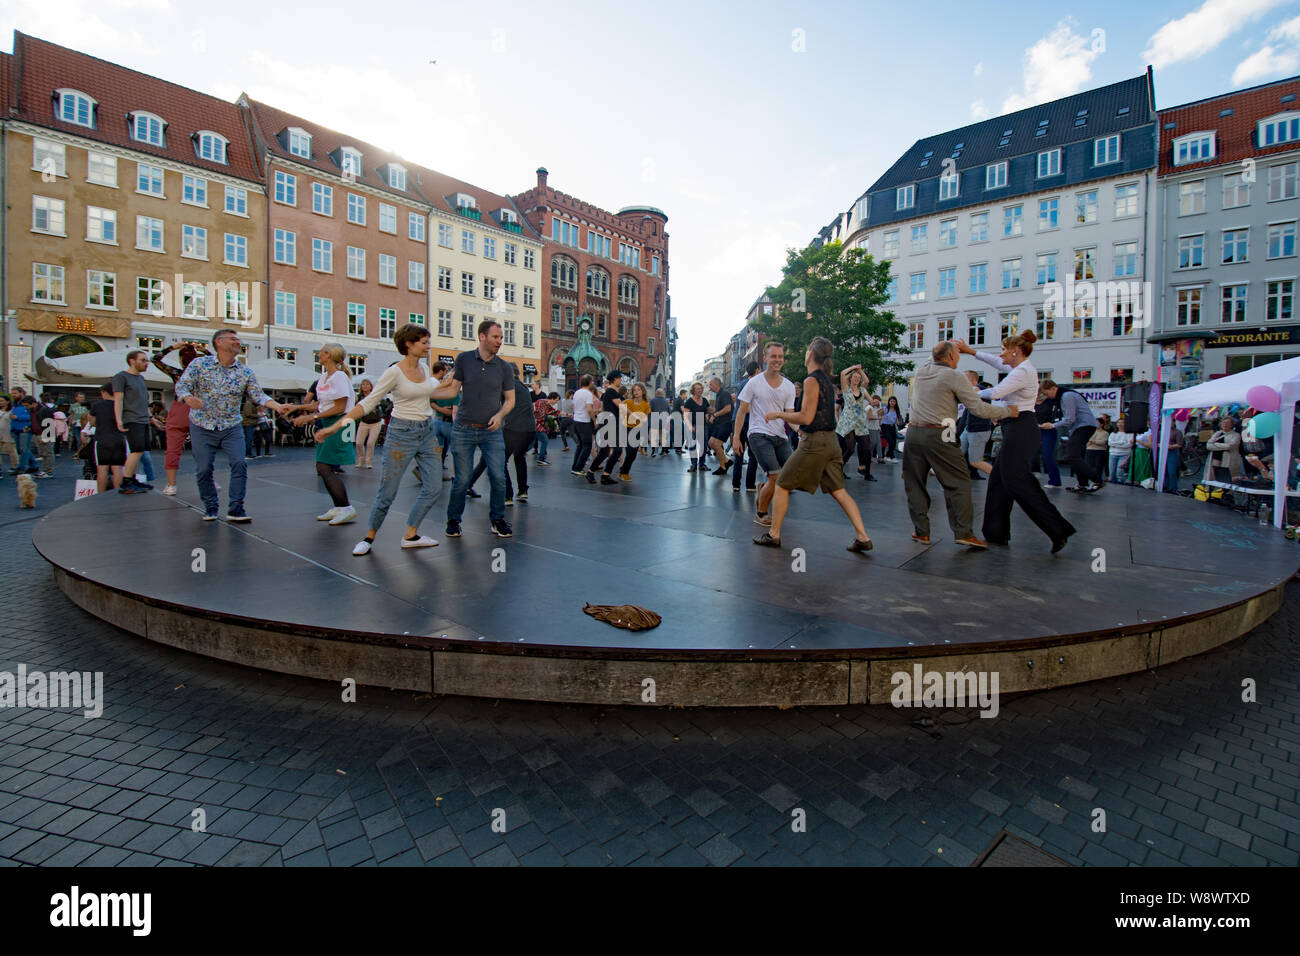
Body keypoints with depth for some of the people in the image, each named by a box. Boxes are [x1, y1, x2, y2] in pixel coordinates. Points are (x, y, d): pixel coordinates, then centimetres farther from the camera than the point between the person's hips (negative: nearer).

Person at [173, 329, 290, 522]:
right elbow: (182, 385, -6)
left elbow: (258, 395, -4)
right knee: (203, 469, 1)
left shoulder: (245, 372, 2)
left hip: (231, 428, 1)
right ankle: (211, 507, 19)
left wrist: (277, 405, -23)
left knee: (240, 464, -13)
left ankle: (235, 509, -6)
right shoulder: (200, 363, -2)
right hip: (202, 427, -1)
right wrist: (189, 398, -29)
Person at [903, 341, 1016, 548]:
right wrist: (1007, 411, 8)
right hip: (937, 435, -5)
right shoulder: (955, 377, -5)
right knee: (959, 482, 5)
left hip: (914, 432, 5)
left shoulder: (921, 371, 10)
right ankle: (963, 532, 2)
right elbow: (979, 408, -6)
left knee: (915, 484, 10)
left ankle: (921, 531, 12)